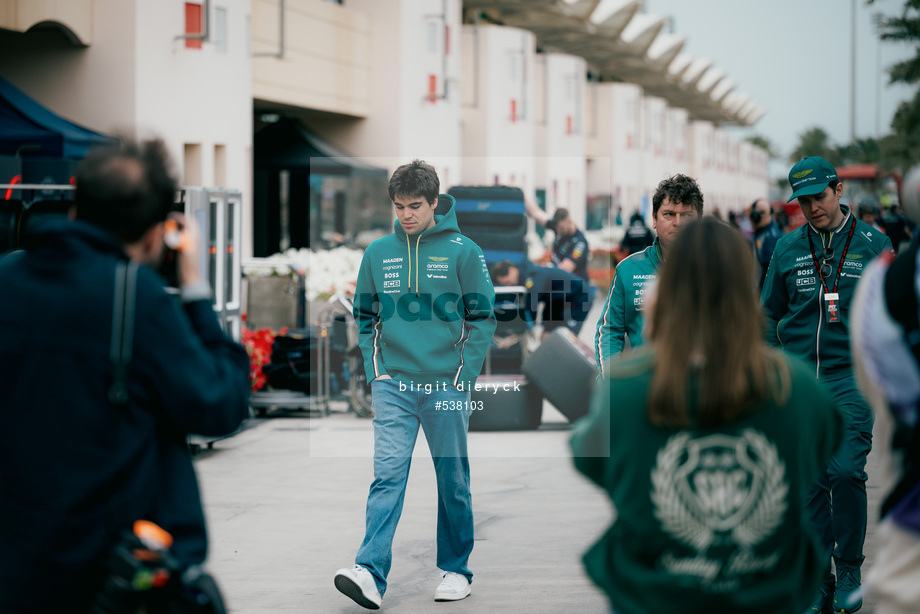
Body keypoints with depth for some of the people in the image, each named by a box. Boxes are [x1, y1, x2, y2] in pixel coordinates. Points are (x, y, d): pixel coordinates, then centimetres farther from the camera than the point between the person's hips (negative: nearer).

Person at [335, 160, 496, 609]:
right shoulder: (378, 253, 6)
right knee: (388, 474, -10)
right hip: (393, 385, 1)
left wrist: (463, 374, -6)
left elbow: (484, 318, 0)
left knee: (453, 481, 7)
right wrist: (376, 370, 3)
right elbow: (364, 317, 14)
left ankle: (456, 569, 20)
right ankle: (370, 573, -19)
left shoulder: (463, 252, -2)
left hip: (447, 385, -1)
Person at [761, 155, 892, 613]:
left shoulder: (873, 244, 3)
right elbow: (769, 315, 18)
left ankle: (849, 572, -1)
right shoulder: (787, 249, 9)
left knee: (846, 470, -17)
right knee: (811, 481, 4)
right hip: (799, 381, 3)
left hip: (851, 376, -3)